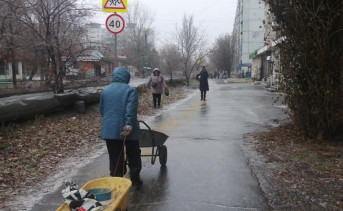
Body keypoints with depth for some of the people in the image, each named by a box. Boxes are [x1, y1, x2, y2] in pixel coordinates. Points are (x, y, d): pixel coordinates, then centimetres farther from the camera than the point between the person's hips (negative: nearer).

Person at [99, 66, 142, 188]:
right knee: (133, 157, 13)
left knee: (115, 159, 11)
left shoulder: (105, 90, 10)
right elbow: (131, 109, -20)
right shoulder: (130, 90, -6)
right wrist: (129, 125, -24)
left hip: (109, 130, 4)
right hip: (128, 131, -4)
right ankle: (135, 181, 21)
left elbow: (101, 110, 16)